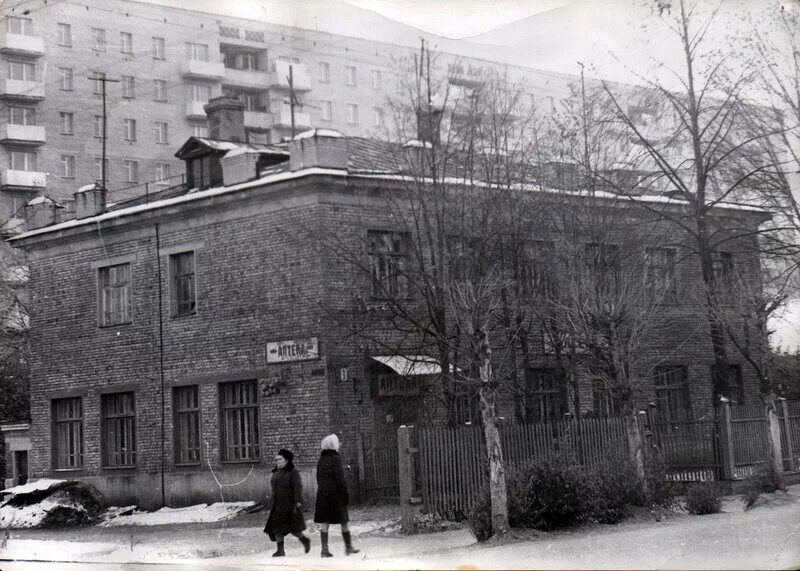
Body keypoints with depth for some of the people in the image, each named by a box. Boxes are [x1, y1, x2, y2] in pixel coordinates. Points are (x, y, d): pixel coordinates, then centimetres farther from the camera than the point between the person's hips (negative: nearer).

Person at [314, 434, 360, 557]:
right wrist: (345, 495, -11)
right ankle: (348, 547, 17)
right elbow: (340, 478, -15)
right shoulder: (335, 459, -12)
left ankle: (324, 549, -1)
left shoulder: (321, 460, 8)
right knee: (343, 522, 8)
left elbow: (319, 478, 13)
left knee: (325, 522, 4)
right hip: (335, 494, -6)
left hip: (322, 494, 6)